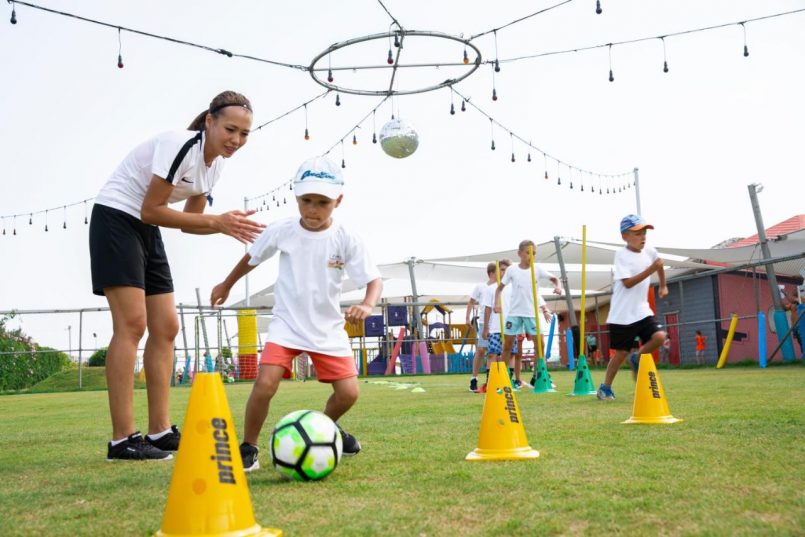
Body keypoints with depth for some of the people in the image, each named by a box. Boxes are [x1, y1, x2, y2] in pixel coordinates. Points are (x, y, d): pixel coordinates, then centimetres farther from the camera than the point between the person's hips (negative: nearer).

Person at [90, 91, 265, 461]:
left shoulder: (216, 162, 4)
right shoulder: (180, 145, -21)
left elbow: (190, 221, 8)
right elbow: (150, 210, -21)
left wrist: (228, 225, -11)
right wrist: (216, 221, -21)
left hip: (147, 231, 9)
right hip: (116, 218, -9)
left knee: (165, 328, 2)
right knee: (132, 324, -16)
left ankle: (160, 431, 7)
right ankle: (122, 440, -13)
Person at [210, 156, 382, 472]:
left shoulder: (346, 240, -11)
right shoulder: (281, 231, -8)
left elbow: (374, 280, -11)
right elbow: (252, 258, 11)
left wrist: (367, 305, -32)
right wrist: (226, 285, 24)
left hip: (329, 328, 1)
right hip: (287, 324, -1)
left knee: (348, 392, -3)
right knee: (265, 383, -20)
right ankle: (248, 447, 2)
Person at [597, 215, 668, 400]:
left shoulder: (649, 251, 5)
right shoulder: (621, 255, -13)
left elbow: (659, 265, 28)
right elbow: (628, 282, -23)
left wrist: (663, 286, 34)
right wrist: (650, 270, -28)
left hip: (642, 310, 5)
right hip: (622, 314, -5)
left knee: (659, 336, -15)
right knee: (621, 352, 0)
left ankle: (637, 358, 12)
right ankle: (605, 387, 18)